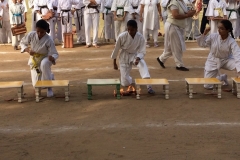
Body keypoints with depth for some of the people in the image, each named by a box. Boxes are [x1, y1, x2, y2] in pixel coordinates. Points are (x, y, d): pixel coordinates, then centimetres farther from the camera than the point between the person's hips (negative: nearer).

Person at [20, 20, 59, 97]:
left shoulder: (49, 40, -27)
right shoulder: (31, 35, -19)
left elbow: (55, 54, -21)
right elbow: (22, 43, -3)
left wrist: (52, 58, -46)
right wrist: (27, 49, -23)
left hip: (44, 59, -3)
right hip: (34, 60, 3)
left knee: (44, 64, -43)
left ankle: (49, 86, -24)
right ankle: (50, 77, 38)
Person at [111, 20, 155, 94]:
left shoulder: (140, 37, -20)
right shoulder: (122, 36, -22)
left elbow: (142, 52, -15)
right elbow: (116, 49, -7)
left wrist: (138, 58, -37)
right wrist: (114, 63, 2)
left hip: (135, 55, 0)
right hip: (124, 56, 0)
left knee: (142, 63, -37)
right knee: (125, 83, -4)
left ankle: (148, 85, -42)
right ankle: (129, 79, 34)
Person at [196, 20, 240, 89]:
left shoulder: (231, 42, -22)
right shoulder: (213, 36, -15)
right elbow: (202, 44, -6)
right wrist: (204, 34, -24)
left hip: (226, 60, -1)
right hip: (213, 61, 1)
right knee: (207, 86, -4)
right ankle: (222, 77, 26)